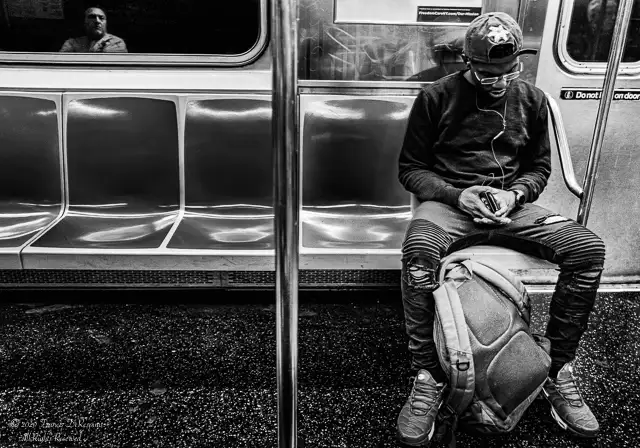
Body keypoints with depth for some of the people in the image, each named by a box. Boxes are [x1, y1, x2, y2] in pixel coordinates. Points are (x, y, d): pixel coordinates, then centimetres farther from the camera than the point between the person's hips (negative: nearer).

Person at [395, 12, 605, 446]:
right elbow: (410, 169, 3)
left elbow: (539, 166, 18)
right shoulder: (436, 97, 1)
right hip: (447, 201, -3)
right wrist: (455, 195, -15)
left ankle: (559, 370, -6)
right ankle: (428, 379, -23)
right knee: (418, 254, -38)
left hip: (511, 204, 4)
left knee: (588, 248, -21)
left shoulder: (532, 100, 11)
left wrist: (515, 194, -5)